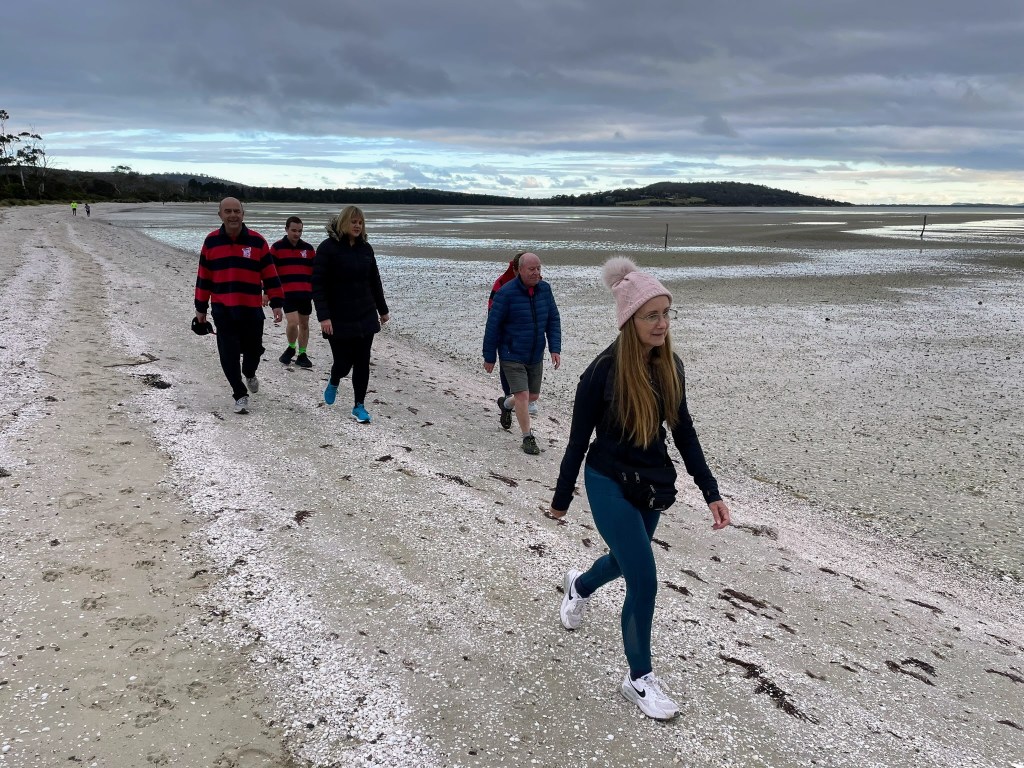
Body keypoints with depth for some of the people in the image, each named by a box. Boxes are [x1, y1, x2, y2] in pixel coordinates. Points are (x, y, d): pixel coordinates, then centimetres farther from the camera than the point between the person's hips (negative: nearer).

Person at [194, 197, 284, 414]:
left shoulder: (257, 241, -1)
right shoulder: (211, 241, 2)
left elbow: (270, 275, 1)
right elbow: (203, 277, 8)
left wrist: (276, 304, -3)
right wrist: (200, 307, 10)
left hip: (252, 309, 0)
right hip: (222, 310, 0)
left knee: (253, 349, 10)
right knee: (228, 354, -2)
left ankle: (249, 374, 44)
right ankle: (240, 395, 13)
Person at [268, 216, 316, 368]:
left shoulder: (308, 248, 9)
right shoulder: (277, 248, -1)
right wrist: (267, 293, -3)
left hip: (305, 293, 4)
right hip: (287, 293, -4)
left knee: (304, 324, 9)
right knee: (292, 323, -15)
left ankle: (301, 355, 21)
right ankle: (291, 348, 12)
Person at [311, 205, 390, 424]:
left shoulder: (366, 248, 7)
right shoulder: (327, 248, -9)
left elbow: (374, 281, 16)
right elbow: (318, 285, -13)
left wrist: (382, 309, 20)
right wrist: (323, 316, -20)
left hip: (365, 317, 4)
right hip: (339, 319, -4)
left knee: (362, 362, 3)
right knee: (343, 361, 0)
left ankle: (359, 406, 14)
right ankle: (333, 383, 36)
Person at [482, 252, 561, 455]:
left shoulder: (545, 289, -2)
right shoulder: (506, 293, -17)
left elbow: (553, 320, 4)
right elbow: (492, 326, -12)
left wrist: (555, 349, -5)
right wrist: (489, 357, -9)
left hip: (536, 356, 6)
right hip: (512, 356, -6)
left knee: (533, 395, 16)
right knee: (522, 395, -9)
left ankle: (505, 404, 46)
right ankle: (528, 438, 7)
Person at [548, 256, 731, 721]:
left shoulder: (670, 367, -6)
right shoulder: (603, 372, -21)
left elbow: (683, 431, 3)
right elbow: (579, 439, -11)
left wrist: (711, 492, 2)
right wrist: (561, 499, -3)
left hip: (653, 485, 6)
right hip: (610, 485, -6)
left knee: (625, 560, 26)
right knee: (644, 582, -7)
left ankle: (579, 585, 60)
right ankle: (639, 679, 14)